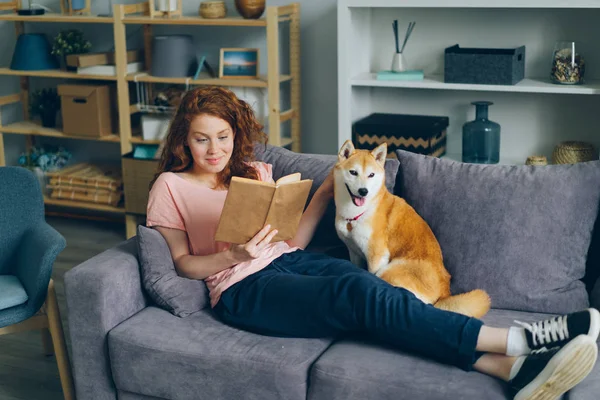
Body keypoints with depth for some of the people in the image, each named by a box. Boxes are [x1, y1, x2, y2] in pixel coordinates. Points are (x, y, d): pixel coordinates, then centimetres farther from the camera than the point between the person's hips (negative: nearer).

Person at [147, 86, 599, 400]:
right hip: (245, 287, -5)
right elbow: (183, 263, 3)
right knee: (361, 294, -31)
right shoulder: (171, 186, 11)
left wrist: (325, 192, 5)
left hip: (290, 260, 5)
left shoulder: (255, 171, 22)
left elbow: (291, 239, 16)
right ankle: (520, 339, -37)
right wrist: (234, 256, -15)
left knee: (368, 284, -30)